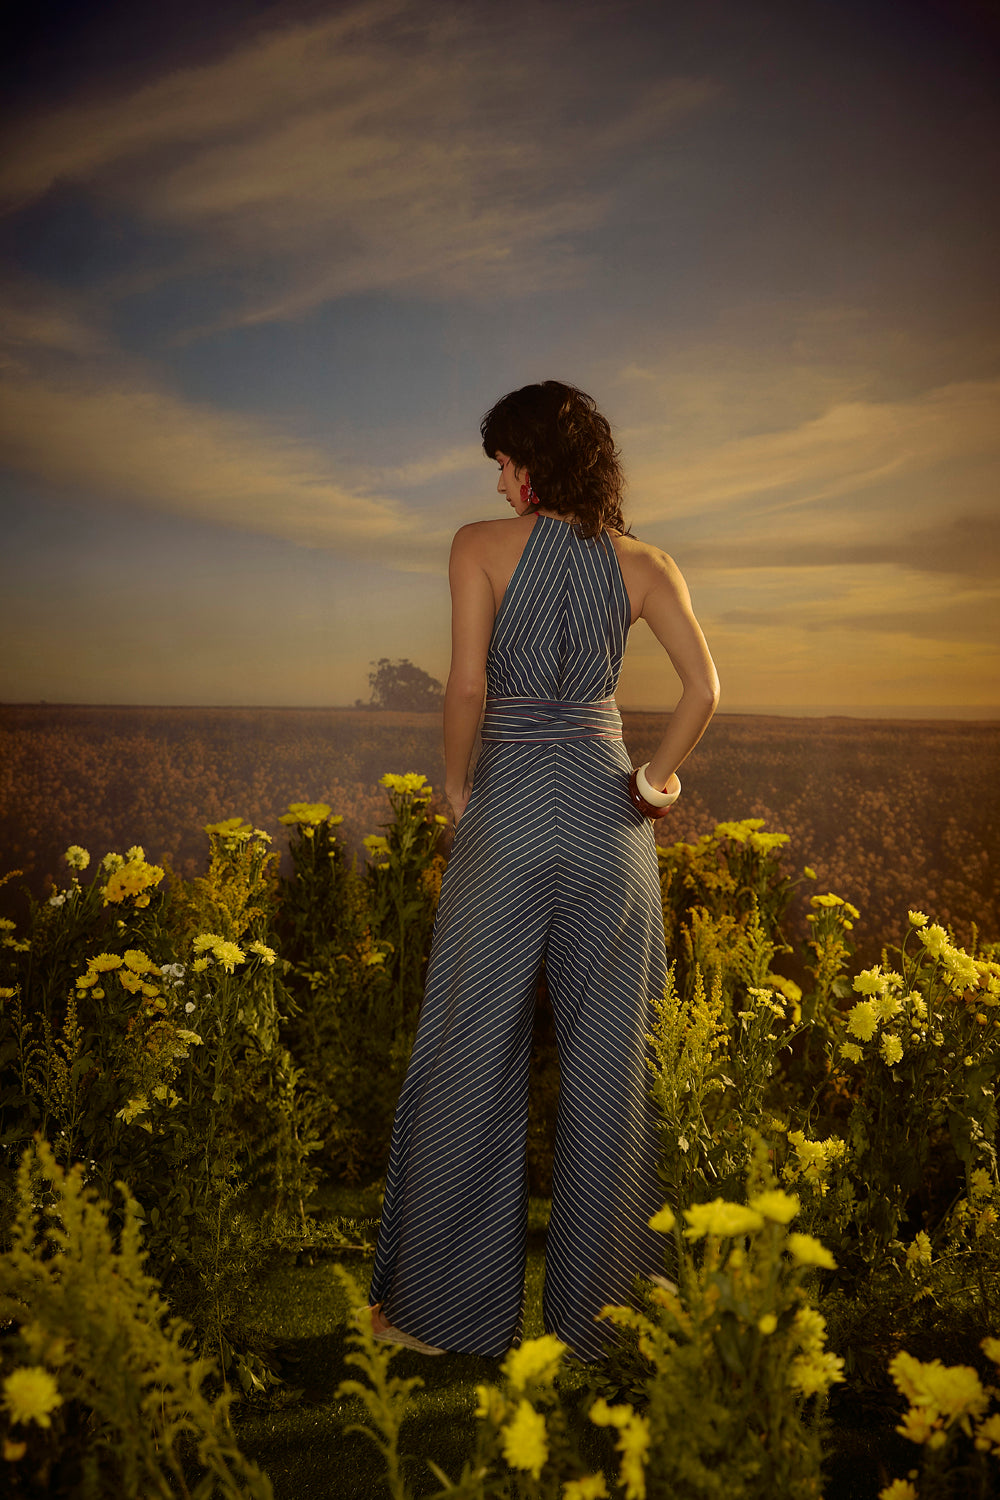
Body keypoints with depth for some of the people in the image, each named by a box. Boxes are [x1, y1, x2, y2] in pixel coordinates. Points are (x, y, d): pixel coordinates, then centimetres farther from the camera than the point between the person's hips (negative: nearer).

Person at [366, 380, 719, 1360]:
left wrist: (455, 784, 3)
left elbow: (467, 685, -11)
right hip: (608, 814, 3)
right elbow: (704, 688, -4)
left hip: (508, 810, -3)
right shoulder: (641, 563, 6)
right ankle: (595, 1302, 24)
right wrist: (653, 782, 7)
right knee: (605, 1061, 11)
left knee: (470, 1058, 7)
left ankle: (441, 1306, 20)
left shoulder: (481, 545, -2)